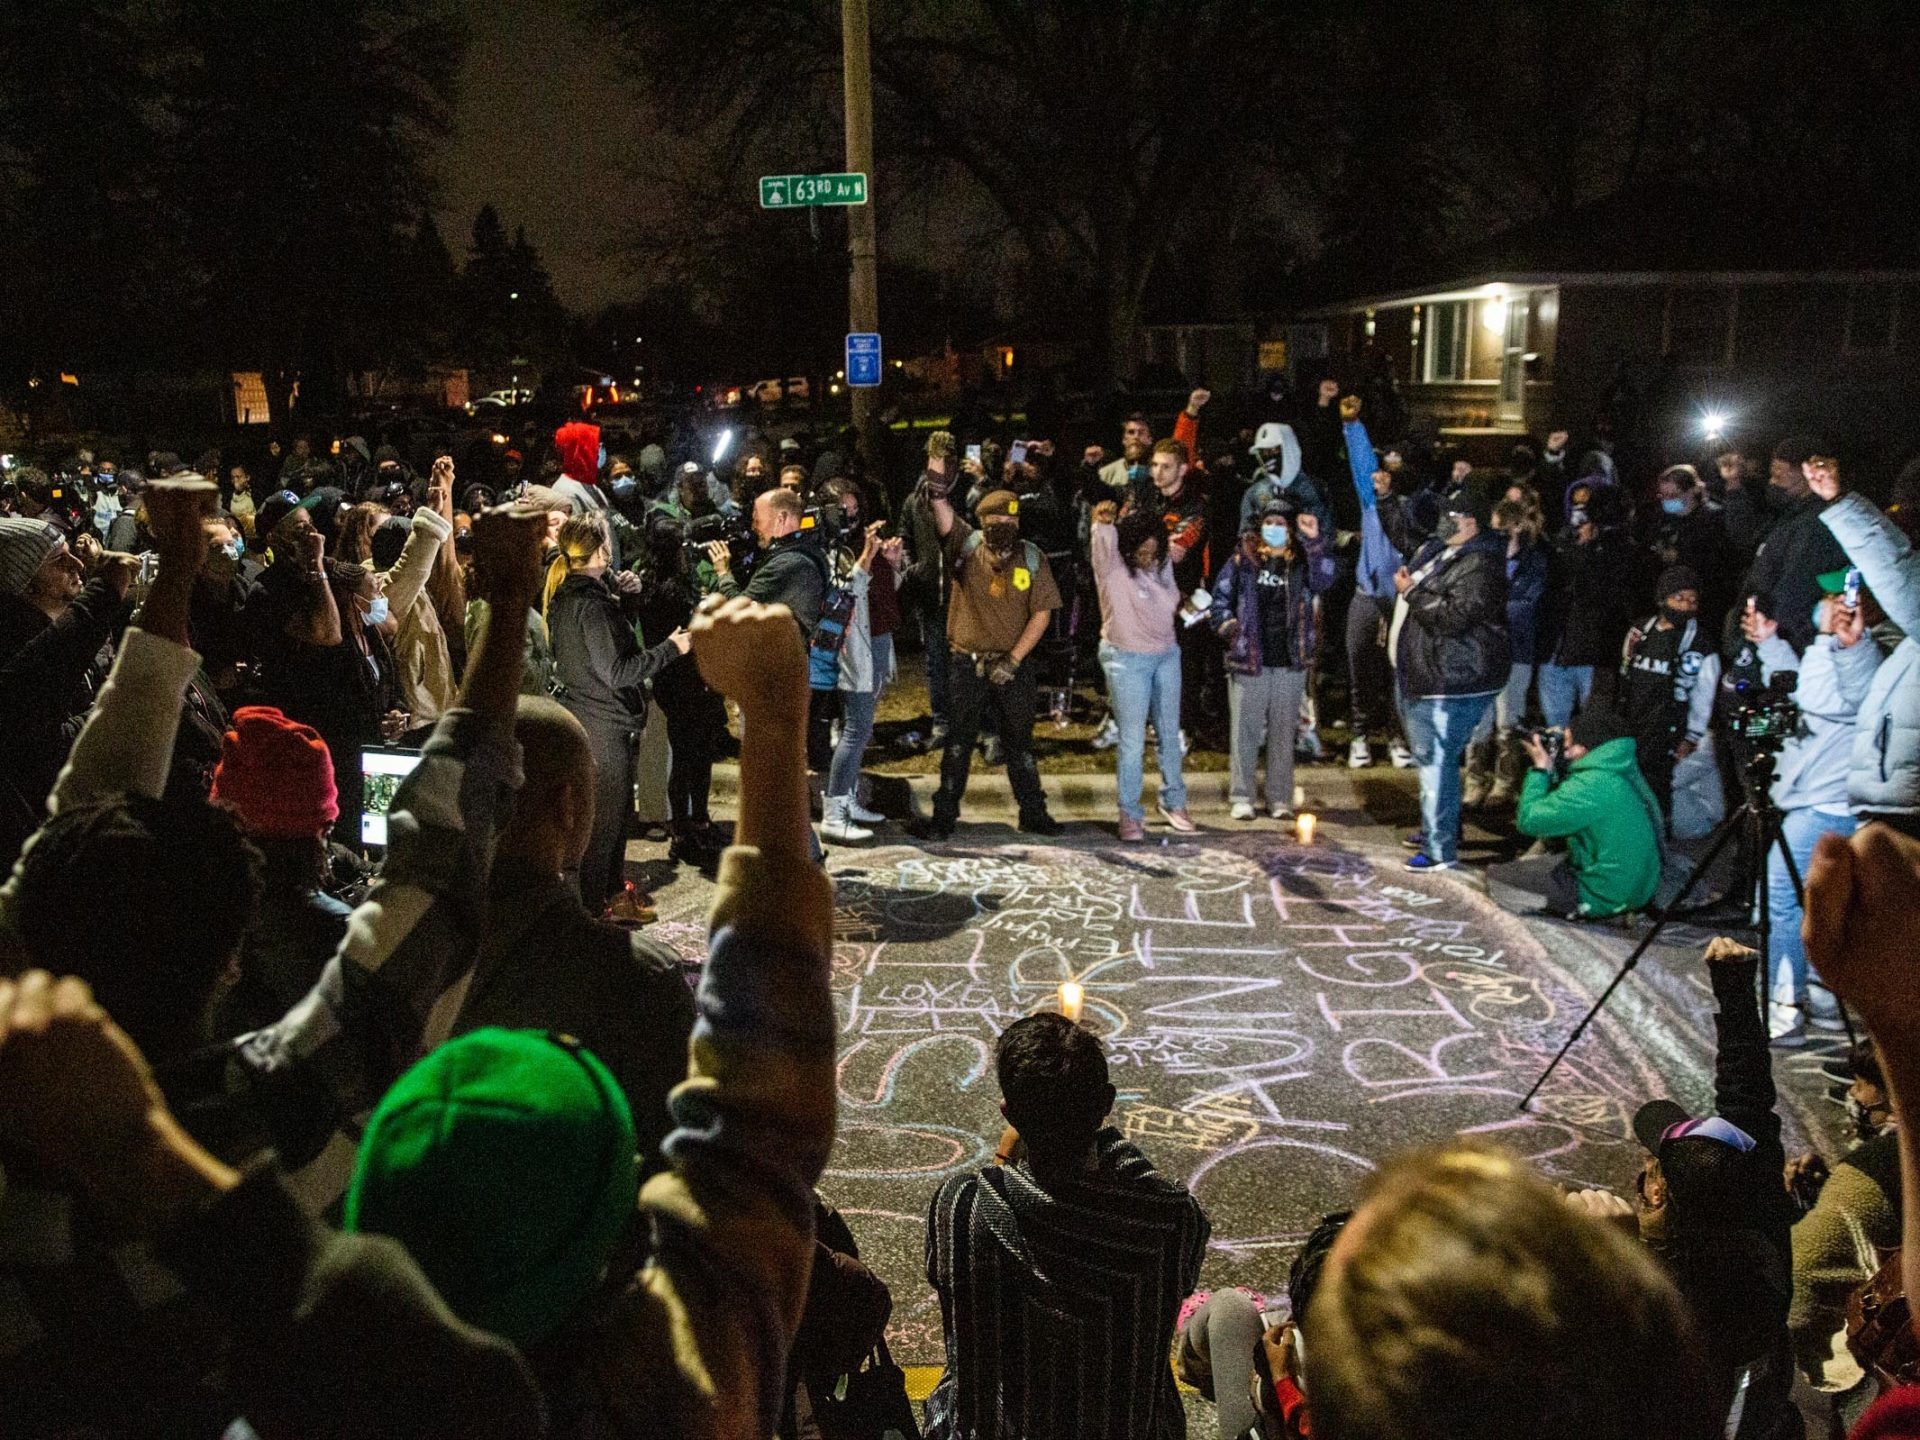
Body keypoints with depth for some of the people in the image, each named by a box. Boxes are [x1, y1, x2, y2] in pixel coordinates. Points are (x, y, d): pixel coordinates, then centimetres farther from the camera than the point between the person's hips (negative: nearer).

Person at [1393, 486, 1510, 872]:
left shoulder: (1480, 566, -18)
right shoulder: (1442, 552, 14)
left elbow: (1453, 617, -26)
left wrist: (1412, 591, -18)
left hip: (1454, 680, -11)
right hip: (1426, 675, 11)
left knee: (1438, 760, -10)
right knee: (1429, 757, 21)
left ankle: (1441, 850, -5)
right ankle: (1434, 828, 37)